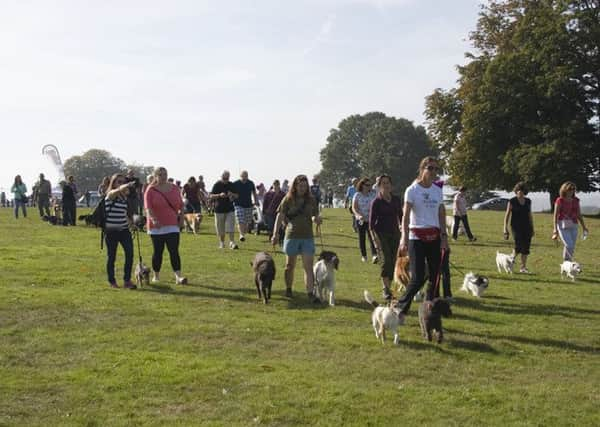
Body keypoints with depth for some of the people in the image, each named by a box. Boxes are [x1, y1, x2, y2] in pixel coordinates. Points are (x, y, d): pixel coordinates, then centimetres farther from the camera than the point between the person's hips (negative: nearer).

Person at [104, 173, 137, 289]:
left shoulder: (124, 197, 10)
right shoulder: (110, 194, -9)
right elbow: (119, 189, -33)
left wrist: (129, 220, 7)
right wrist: (129, 184, -52)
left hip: (124, 229, 5)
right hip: (111, 231, -5)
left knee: (130, 253, -9)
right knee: (111, 256, 4)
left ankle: (127, 280, -2)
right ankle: (111, 281, 19)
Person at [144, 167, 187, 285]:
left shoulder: (174, 188, 7)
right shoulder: (151, 190, -4)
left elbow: (180, 205, 15)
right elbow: (148, 207, -14)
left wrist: (181, 218, 7)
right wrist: (154, 219, -28)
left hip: (172, 225, 2)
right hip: (156, 226, -1)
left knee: (174, 251, -8)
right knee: (158, 251, 7)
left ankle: (178, 277, -14)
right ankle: (156, 276, 21)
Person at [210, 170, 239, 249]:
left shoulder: (231, 185, 7)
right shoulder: (217, 185, -2)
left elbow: (236, 196, 14)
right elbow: (211, 196, -4)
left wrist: (232, 195, -9)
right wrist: (219, 195, -21)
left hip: (230, 209, 1)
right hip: (219, 209, -1)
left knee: (230, 227, -10)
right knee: (221, 229, 5)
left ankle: (231, 242, -12)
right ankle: (222, 243, 19)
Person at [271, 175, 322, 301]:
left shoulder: (311, 200, 5)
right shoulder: (288, 199, -3)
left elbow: (315, 216, 13)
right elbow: (280, 217, -5)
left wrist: (317, 219, -12)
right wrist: (275, 234, -13)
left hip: (307, 237, 1)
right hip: (292, 236, -1)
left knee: (308, 266, -6)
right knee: (290, 265, 11)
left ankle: (310, 293, -9)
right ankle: (288, 289, 29)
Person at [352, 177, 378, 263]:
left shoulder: (373, 194, 4)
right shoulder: (357, 195, -2)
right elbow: (354, 208, -7)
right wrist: (359, 215, -24)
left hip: (371, 219, 0)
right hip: (360, 220, 0)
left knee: (371, 236, -14)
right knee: (362, 237, 7)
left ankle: (374, 255, -24)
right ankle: (363, 256, 18)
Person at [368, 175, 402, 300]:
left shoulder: (396, 200, 9)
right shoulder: (376, 202, -4)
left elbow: (401, 216, 18)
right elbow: (371, 222, -6)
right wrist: (375, 237, -15)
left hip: (394, 233, 5)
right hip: (381, 233, -4)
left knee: (393, 262, 3)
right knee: (386, 260, -16)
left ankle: (387, 288, 13)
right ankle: (385, 289, -14)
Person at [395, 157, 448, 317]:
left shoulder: (437, 190, 11)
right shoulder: (412, 190, -4)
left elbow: (441, 215, 12)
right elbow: (406, 215, -10)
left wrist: (444, 236, 3)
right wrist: (404, 238, -19)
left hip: (434, 237, 5)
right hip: (417, 237, -5)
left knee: (435, 275, 2)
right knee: (418, 278, -9)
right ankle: (401, 307, 7)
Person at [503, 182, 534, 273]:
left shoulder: (528, 201, 10)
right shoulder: (512, 201, -2)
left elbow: (530, 215, 17)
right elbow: (507, 215, -2)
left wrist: (532, 229, 16)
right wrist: (505, 229, -8)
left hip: (526, 227, 4)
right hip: (516, 227, -4)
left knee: (526, 247, 1)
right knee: (519, 245, -17)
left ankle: (523, 267, 8)